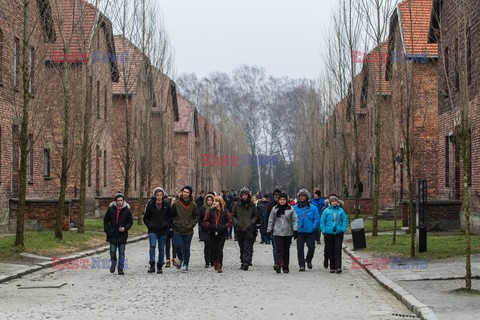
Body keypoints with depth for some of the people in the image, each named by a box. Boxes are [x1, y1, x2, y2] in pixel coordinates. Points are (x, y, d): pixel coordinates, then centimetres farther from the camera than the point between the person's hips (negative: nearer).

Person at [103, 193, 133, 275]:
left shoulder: (127, 210, -2)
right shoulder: (111, 209, -1)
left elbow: (130, 221, 6)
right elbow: (106, 220, 9)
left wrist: (125, 228, -12)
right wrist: (107, 230, 1)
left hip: (122, 235, 0)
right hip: (112, 235, 1)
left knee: (121, 252, 3)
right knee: (112, 251, 4)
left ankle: (121, 268, 9)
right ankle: (113, 264, 27)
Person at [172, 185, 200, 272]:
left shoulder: (193, 205, 0)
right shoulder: (176, 204, -1)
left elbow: (196, 216, 10)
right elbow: (172, 215, 10)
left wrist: (192, 224, -1)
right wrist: (175, 223, 0)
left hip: (188, 231, 0)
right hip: (178, 230, 0)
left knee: (186, 248, 4)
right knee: (177, 246, -8)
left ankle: (185, 265, 15)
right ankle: (180, 259, 21)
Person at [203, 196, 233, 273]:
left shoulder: (225, 211, -3)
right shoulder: (210, 210, 0)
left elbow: (230, 222, 1)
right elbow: (205, 221, 3)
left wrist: (224, 227, -14)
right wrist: (210, 226, -13)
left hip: (222, 233, -2)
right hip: (212, 233, 2)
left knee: (220, 249, -9)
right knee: (213, 249, 6)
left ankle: (219, 265, -3)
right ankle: (215, 262, 32)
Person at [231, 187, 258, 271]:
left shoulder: (252, 205, 3)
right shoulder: (237, 204, 5)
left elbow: (255, 216, 12)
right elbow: (233, 215, 12)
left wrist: (252, 222, -4)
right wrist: (236, 222, -4)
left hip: (249, 229, -2)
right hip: (239, 229, 2)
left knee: (248, 247, -11)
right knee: (242, 247, 10)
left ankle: (246, 262, -18)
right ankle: (243, 262, 18)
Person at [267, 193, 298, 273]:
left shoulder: (290, 209, 2)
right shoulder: (275, 209, 6)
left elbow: (295, 220, 3)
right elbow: (271, 220, 10)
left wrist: (295, 230, -5)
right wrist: (269, 230, 6)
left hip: (288, 233, 1)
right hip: (277, 233, 0)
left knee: (286, 250, 8)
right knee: (279, 249, -13)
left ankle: (285, 267, 15)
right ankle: (278, 264, -23)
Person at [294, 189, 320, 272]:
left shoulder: (313, 208, 2)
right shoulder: (295, 208, 6)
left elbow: (317, 219, 2)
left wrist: (313, 228, -9)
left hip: (310, 232, -1)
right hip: (299, 232, 1)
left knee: (311, 247, -3)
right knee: (300, 249, -1)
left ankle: (308, 260, 24)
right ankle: (302, 265, 6)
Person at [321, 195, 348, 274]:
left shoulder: (341, 210, 5)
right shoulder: (326, 211, 2)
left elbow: (344, 220, 9)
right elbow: (322, 221, 3)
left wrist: (343, 230, -2)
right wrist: (324, 231, -6)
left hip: (338, 233, 0)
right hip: (329, 234, 0)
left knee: (338, 251, -6)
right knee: (331, 251, 6)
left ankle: (338, 267, -10)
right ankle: (332, 267, 14)